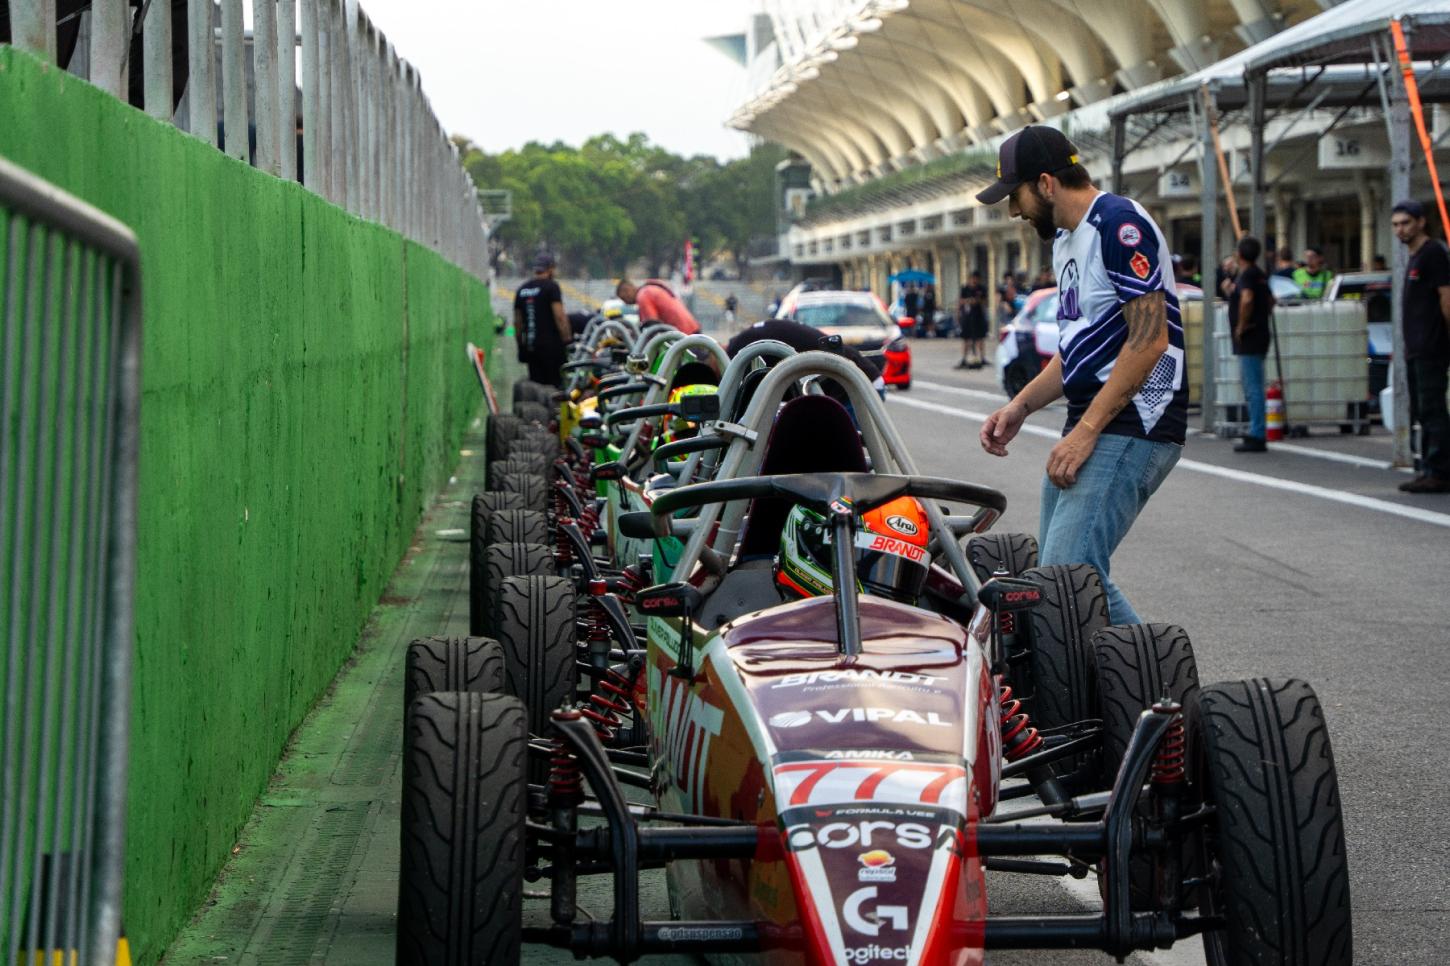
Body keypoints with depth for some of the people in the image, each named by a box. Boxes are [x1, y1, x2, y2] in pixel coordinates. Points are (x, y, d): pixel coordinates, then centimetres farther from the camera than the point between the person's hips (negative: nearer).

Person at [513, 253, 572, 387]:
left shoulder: (521, 290, 14)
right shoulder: (551, 286, -7)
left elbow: (517, 322, 18)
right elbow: (559, 316, -15)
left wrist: (521, 345, 25)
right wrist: (567, 340, -10)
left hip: (530, 347, 6)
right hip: (550, 345, -6)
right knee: (555, 384, -5)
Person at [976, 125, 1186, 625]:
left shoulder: (1120, 224, -12)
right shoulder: (1065, 238, 20)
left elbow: (1150, 338, -20)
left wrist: (1086, 432, -21)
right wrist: (1021, 406, 12)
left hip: (1131, 428, -11)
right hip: (1089, 427, 11)